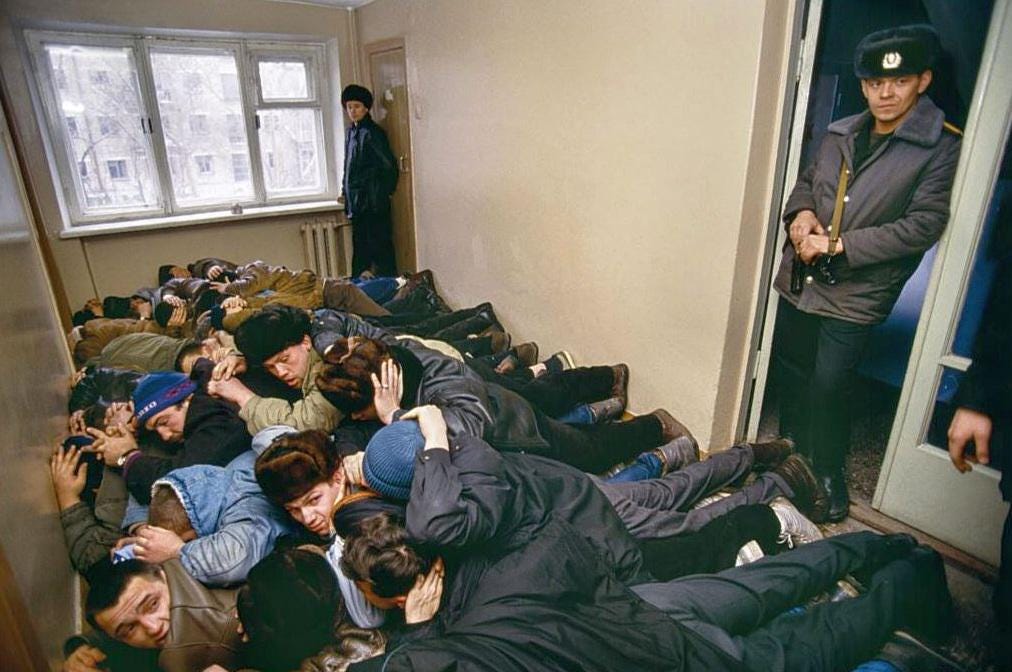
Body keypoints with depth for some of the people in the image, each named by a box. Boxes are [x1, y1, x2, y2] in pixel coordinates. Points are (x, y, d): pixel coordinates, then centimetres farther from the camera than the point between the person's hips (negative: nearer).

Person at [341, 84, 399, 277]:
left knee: (380, 246, -4)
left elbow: (389, 165, -15)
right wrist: (346, 191, 16)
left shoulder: (372, 132, -11)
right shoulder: (351, 132, 14)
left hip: (373, 203, -9)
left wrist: (384, 192, -7)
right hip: (357, 203, 9)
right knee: (360, 247, 15)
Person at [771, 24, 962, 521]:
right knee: (790, 371, 16)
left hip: (855, 293, -5)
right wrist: (799, 212, -2)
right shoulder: (840, 134, 8)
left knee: (828, 387, -5)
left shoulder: (942, 148, -8)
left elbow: (923, 226, -14)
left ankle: (829, 473, 21)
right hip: (799, 280, 6)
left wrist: (839, 245, -18)